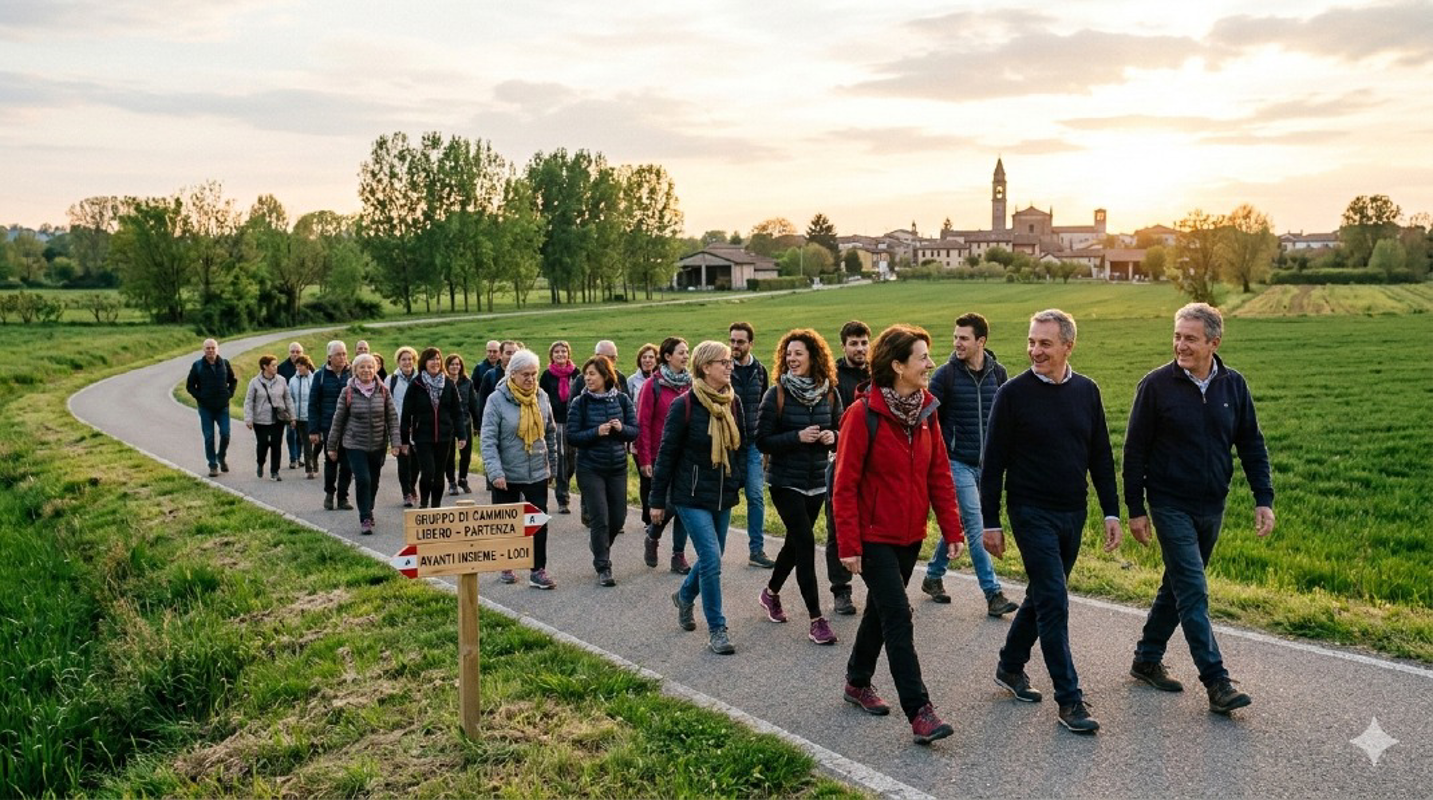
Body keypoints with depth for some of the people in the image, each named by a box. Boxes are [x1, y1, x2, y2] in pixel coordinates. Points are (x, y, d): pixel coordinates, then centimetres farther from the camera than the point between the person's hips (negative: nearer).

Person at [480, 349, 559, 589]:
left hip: (537, 473, 3)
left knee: (540, 522, 0)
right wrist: (495, 472, -24)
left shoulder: (541, 397, 1)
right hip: (507, 475, -3)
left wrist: (552, 466, 12)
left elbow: (550, 433, 11)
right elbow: (488, 440, -15)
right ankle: (506, 567, 28)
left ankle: (538, 571, 8)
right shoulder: (497, 400, -12)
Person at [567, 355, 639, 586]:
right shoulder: (580, 403, -5)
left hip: (617, 467, 3)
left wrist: (621, 428, -19)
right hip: (590, 469, -3)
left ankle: (601, 550, 38)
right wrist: (596, 432, -21)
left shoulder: (622, 400, 0)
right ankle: (603, 568, 7)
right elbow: (572, 437, -8)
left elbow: (635, 432, 2)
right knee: (599, 518, -5)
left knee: (618, 517, 9)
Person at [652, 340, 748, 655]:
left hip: (723, 496, 6)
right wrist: (657, 500, -6)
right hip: (691, 496, -6)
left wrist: (737, 479, 5)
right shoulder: (684, 405, -13)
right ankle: (716, 629, 2)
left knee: (712, 557, 15)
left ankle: (685, 596, 44)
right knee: (711, 559, -11)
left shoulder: (734, 402, 3)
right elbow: (667, 453, -9)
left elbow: (742, 445, 14)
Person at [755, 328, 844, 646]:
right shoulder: (776, 394, -9)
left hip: (817, 482, 4)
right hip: (785, 481, -4)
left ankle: (771, 592, 40)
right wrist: (798, 437, -22)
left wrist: (833, 437, -12)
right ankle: (816, 619, -3)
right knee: (805, 542, -10)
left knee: (796, 542, 16)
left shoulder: (829, 394, 1)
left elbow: (841, 432, 11)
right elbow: (762, 441, -11)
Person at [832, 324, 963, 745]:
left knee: (881, 609, 18)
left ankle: (858, 682, 36)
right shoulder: (863, 414, -17)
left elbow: (939, 475, 7)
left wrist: (952, 529, 3)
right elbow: (845, 485, -15)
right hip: (874, 537, -7)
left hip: (911, 535, 7)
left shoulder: (926, 411, 3)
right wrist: (848, 545, -16)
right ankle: (919, 711, -4)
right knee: (898, 617, -8)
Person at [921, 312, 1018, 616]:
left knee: (958, 523, 14)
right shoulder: (946, 374, -8)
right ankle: (993, 593, -4)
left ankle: (933, 576, 31)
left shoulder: (997, 373, 4)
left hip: (986, 464, 4)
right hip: (957, 462, -4)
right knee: (975, 526, -9)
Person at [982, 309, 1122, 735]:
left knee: (1043, 595, 15)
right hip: (1032, 512, -5)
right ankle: (1069, 699, 1)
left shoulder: (1086, 391, 4)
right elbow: (993, 463, -7)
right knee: (1053, 602, -7)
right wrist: (991, 523, -8)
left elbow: (1101, 457, 11)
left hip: (1073, 514, 5)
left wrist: (1111, 512, 6)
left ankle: (1010, 666, 33)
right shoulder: (1014, 393, -9)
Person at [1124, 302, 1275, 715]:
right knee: (1193, 593, -8)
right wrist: (1135, 509, -7)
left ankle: (1147, 658, 28)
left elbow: (1252, 446, 9)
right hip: (1171, 506, -5)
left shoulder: (1233, 385, 1)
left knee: (1179, 586, 14)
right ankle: (1217, 682, -4)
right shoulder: (1156, 385, -10)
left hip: (1212, 507, 5)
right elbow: (1135, 450, -6)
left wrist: (1264, 499, 1)